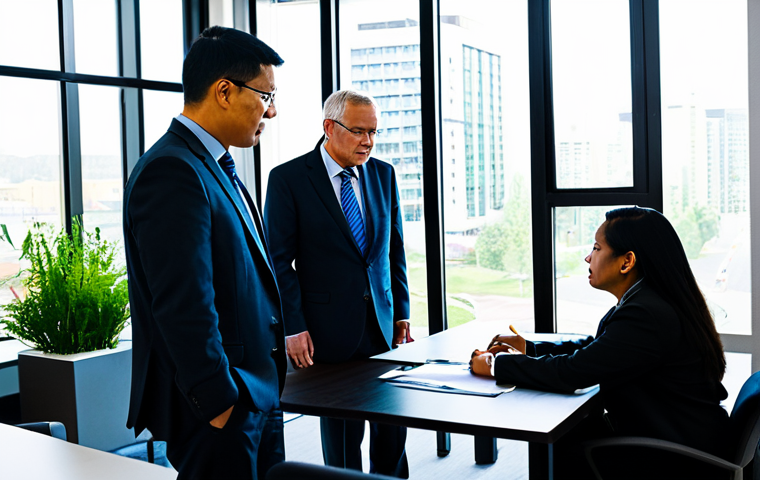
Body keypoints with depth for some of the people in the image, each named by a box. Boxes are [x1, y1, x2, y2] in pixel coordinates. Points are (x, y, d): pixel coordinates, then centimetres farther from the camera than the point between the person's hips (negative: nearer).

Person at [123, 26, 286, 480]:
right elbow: (184, 306, -24)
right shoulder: (173, 171, -19)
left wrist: (279, 336, 16)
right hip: (221, 408, -10)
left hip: (258, 393, 10)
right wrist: (219, 403, -20)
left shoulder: (216, 168, 13)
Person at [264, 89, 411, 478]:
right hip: (328, 329, -4)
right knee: (342, 432, 8)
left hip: (382, 325, 4)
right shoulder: (288, 179, -7)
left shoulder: (383, 174, 8)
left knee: (393, 424, 9)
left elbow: (395, 249, 13)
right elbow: (280, 261, -7)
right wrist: (293, 328, -11)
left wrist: (401, 311, 9)